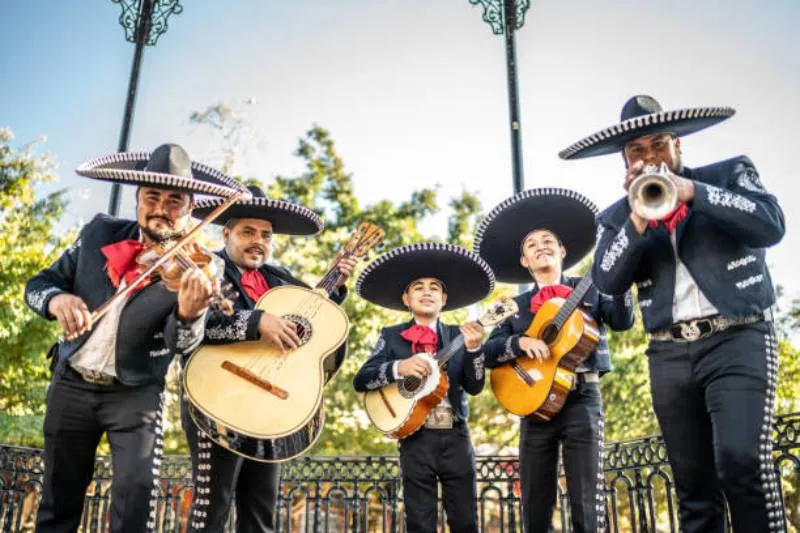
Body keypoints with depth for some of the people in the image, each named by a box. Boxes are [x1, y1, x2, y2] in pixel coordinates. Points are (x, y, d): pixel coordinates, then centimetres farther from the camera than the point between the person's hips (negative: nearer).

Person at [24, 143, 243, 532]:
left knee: (137, 490, -12)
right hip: (72, 383, 3)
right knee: (59, 496, 14)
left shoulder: (195, 268, -13)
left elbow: (182, 344, -23)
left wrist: (189, 312, -46)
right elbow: (38, 283, 1)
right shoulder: (99, 232, -3)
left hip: (136, 393, -3)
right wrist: (56, 299, -24)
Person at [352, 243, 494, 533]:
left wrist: (473, 348, -17)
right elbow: (360, 380, -5)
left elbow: (474, 387, -1)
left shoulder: (458, 335, 6)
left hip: (455, 436, 1)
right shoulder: (392, 336, 3)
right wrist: (399, 367, -21)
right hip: (415, 438, -1)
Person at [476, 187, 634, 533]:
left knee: (586, 504, -4)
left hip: (582, 398, -2)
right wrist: (521, 342, -15)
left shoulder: (588, 290, 10)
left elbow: (622, 322, -6)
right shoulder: (517, 306, 13)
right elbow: (489, 352, 4)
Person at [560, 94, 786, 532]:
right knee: (693, 484, 4)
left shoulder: (730, 173, 9)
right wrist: (638, 219, -12)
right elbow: (607, 282, -2)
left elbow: (771, 224, -8)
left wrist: (692, 192, -14)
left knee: (742, 459, -20)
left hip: (738, 340, -2)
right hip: (670, 355, 2)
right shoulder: (617, 215, 11)